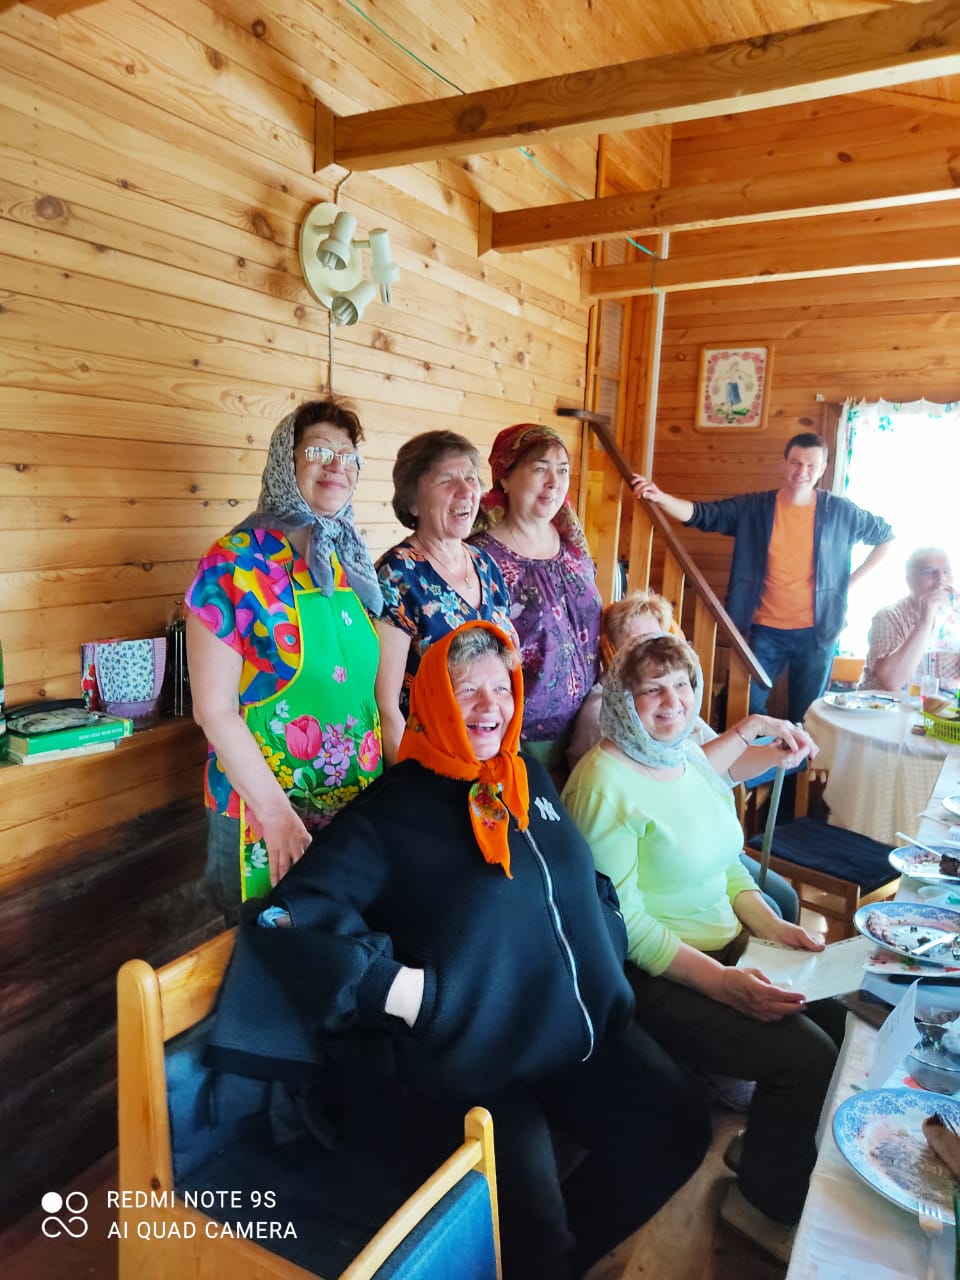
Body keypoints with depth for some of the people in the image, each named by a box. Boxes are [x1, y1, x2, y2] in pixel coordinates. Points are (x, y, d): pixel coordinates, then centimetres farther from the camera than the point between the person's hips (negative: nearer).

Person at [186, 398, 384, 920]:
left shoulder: (353, 563, 4)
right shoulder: (234, 564, -14)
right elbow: (214, 711, -15)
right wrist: (278, 814, -17)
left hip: (361, 810, 6)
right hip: (263, 815, -5)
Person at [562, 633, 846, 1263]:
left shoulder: (692, 757, 7)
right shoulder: (606, 782, -19)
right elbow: (621, 920, -20)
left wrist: (774, 927, 0)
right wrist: (720, 981, -22)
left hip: (730, 952, 8)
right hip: (654, 977, -8)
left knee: (842, 1020, -2)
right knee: (807, 1057, -16)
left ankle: (767, 1143, 22)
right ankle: (764, 1206, 11)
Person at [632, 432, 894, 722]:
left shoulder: (841, 512, 0)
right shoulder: (753, 508, -2)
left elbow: (886, 537, 14)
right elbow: (701, 514, -10)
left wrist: (851, 581, 5)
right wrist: (661, 498, -28)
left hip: (816, 632, 0)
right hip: (764, 630, 0)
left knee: (805, 718, 12)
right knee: (747, 710, 4)